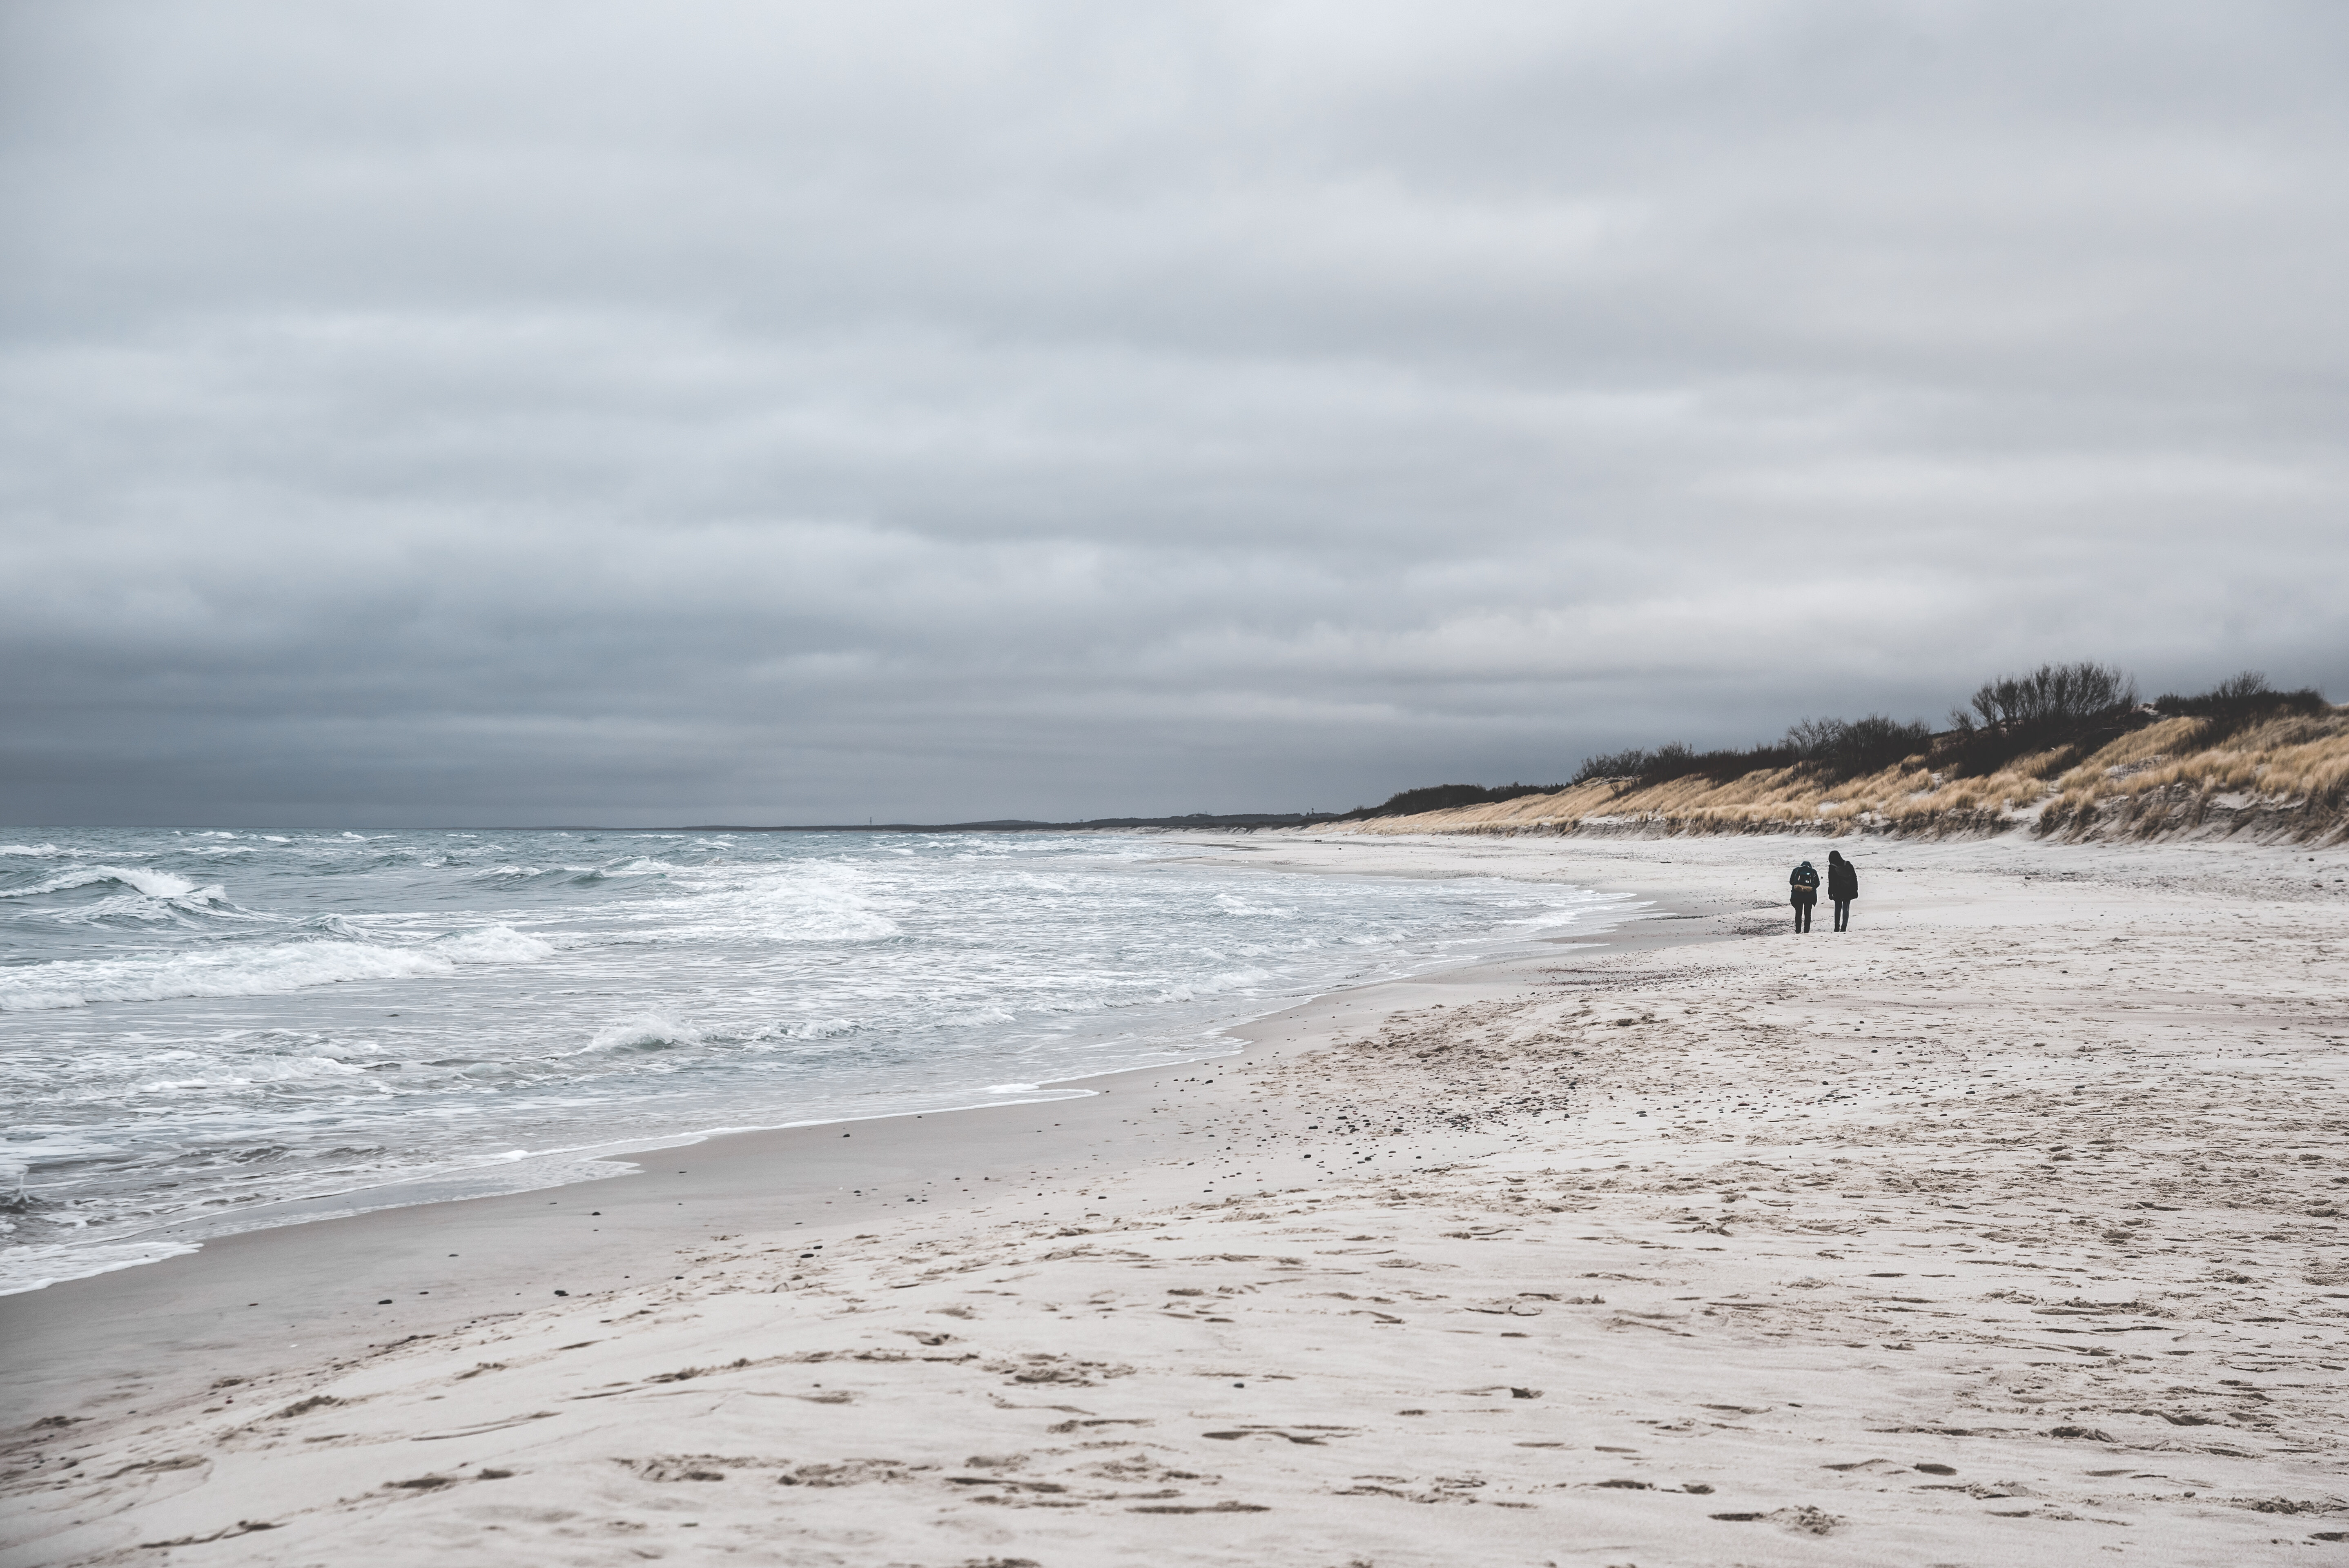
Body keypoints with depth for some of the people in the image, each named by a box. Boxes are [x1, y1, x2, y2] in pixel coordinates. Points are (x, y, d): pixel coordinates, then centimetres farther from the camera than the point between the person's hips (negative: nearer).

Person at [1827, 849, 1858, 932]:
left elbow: (1831, 882, -6)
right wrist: (1855, 890, 9)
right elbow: (1854, 878, 3)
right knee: (1846, 910, 6)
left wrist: (1830, 894, 1)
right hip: (1848, 892, 2)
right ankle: (1844, 927, -3)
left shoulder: (1832, 867, -8)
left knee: (1838, 909, 13)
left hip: (1838, 893, -2)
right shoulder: (1848, 865, 0)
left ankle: (1837, 927, 12)